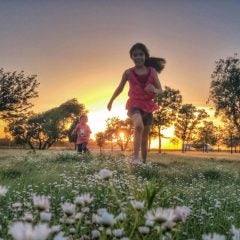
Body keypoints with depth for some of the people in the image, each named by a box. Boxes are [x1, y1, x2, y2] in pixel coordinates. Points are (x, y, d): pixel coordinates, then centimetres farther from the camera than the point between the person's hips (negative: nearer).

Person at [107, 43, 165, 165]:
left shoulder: (152, 71, -3)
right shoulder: (128, 73, -5)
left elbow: (161, 90, -1)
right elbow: (120, 88, 10)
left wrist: (154, 90, -25)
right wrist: (111, 101, 20)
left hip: (148, 106, 3)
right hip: (134, 104, -3)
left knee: (145, 138, 11)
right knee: (139, 126, -34)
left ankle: (144, 162, 26)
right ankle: (136, 158, -32)